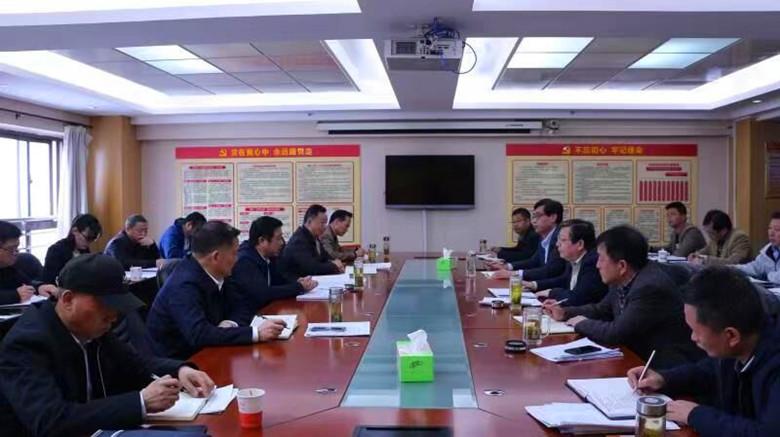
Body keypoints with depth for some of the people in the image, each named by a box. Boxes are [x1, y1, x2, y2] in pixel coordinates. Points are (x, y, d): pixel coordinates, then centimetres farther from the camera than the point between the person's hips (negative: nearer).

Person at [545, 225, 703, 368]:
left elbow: (616, 333, -25)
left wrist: (583, 324, -9)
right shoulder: (622, 280, 1)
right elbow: (602, 310, 17)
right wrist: (565, 313, 5)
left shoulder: (650, 288, -25)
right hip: (640, 356, 7)